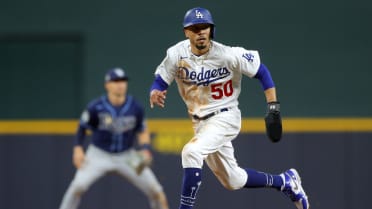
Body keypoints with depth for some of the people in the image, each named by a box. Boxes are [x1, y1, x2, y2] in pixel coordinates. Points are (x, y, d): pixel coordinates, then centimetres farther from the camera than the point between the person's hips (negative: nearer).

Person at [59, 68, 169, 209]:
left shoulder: (135, 108, -9)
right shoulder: (95, 107, -16)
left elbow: (143, 132, 5)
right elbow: (82, 128, -1)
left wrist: (145, 149, -12)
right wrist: (78, 149, -14)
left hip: (127, 157, 2)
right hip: (99, 155, -2)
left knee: (156, 191, -7)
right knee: (79, 185, -24)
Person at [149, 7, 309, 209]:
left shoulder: (228, 55, -19)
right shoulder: (177, 54, -10)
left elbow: (261, 71, -8)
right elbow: (159, 82, -5)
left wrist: (273, 108, -13)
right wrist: (154, 94, -30)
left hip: (225, 118, -5)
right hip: (200, 122, 5)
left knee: (191, 152, -30)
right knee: (233, 181, 15)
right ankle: (285, 181, 37)